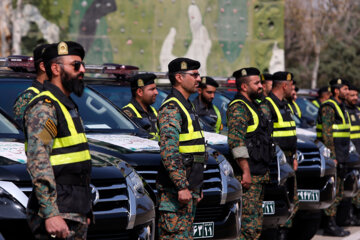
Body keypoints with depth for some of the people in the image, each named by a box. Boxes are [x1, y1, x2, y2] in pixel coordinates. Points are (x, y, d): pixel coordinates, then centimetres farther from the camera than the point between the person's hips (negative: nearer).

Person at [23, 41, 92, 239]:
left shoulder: (67, 106, 20)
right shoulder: (44, 108, -12)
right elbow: (38, 162, -22)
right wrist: (51, 214, -29)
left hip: (76, 213, 10)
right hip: (58, 216, -10)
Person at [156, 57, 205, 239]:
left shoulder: (186, 107, 20)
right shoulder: (171, 108, -13)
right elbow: (169, 152, -22)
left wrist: (196, 188, 25)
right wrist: (182, 187, -26)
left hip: (188, 187, 10)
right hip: (175, 190, -10)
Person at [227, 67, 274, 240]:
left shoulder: (253, 106, 20)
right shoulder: (238, 108, -12)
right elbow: (236, 141, -21)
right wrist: (246, 172, -24)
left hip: (259, 174, 10)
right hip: (249, 176, -10)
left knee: (256, 223, 13)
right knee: (249, 223, -12)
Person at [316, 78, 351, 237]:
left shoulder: (340, 107, 20)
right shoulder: (328, 107, -12)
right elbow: (327, 133, -19)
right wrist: (332, 156, -22)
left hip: (340, 156, 10)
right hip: (333, 154, -10)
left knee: (338, 193, 11)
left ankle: (332, 224, 15)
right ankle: (329, 226, -9)